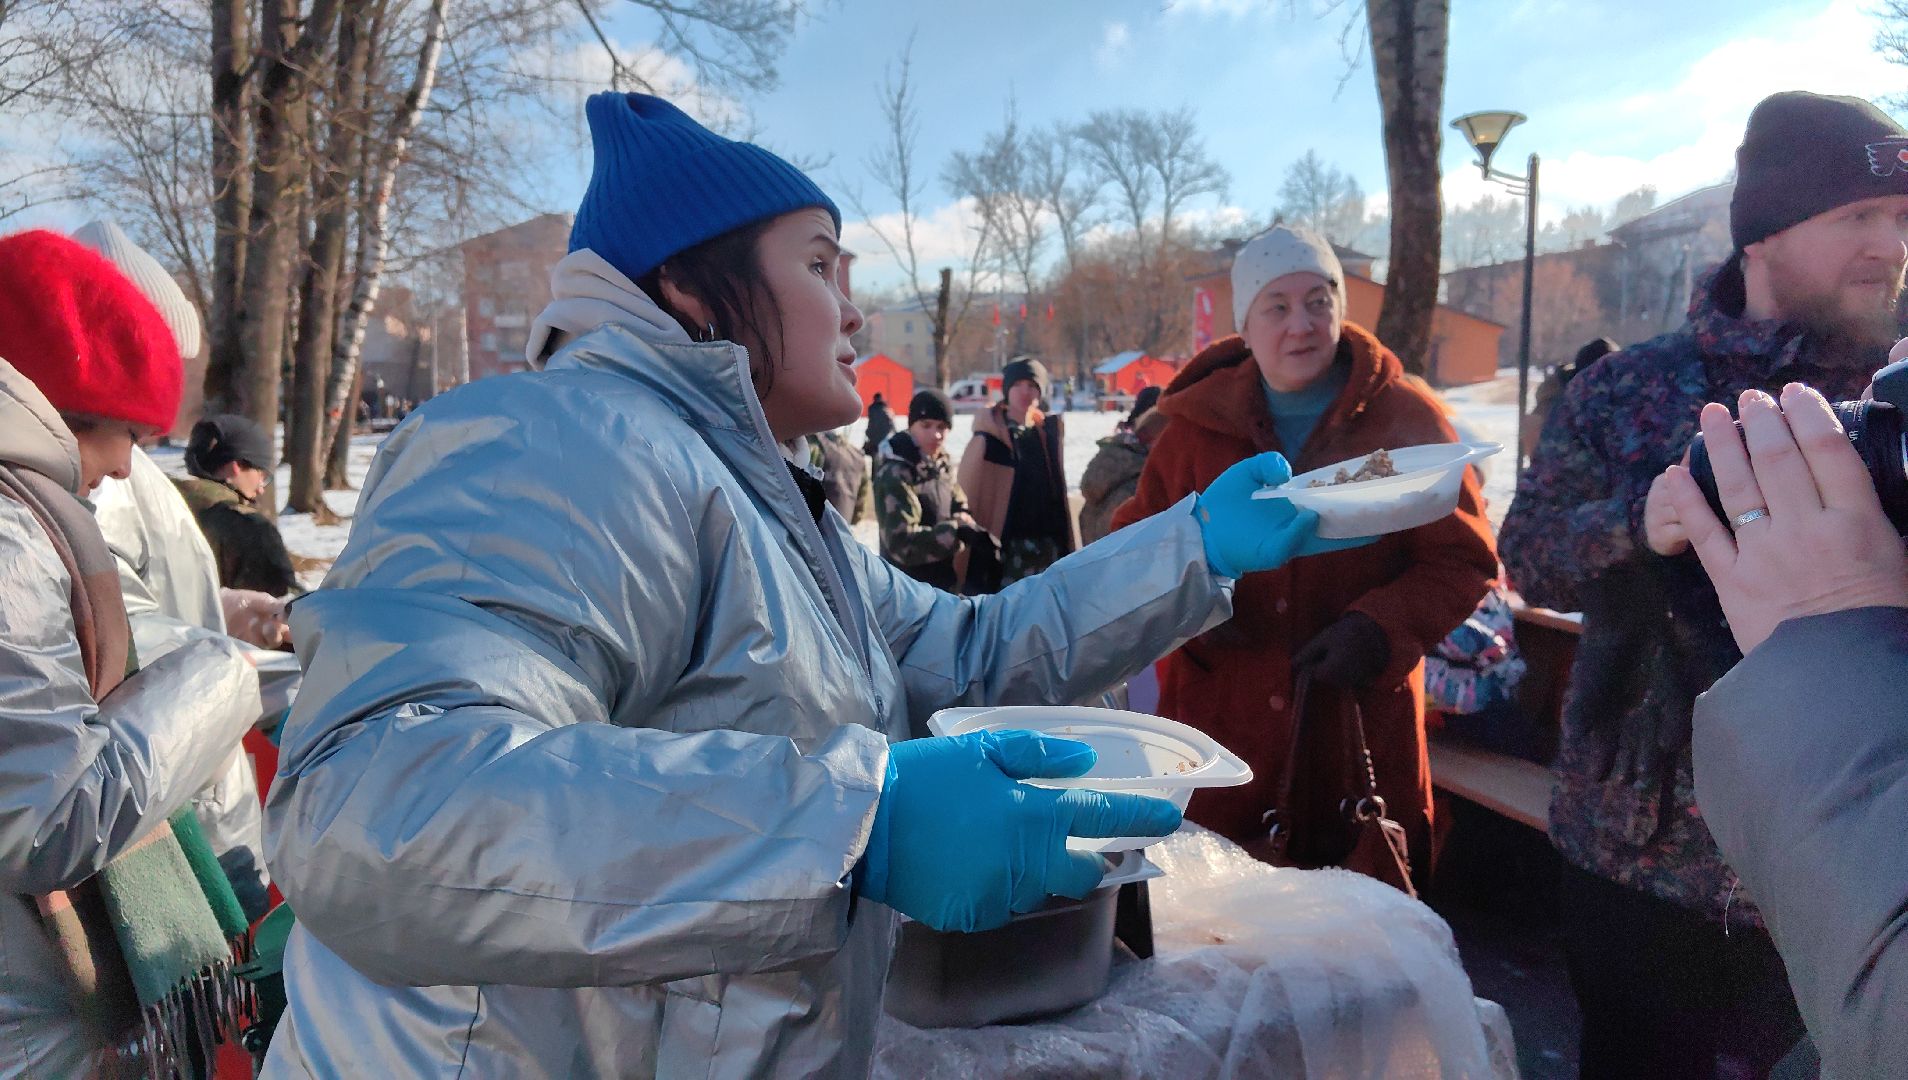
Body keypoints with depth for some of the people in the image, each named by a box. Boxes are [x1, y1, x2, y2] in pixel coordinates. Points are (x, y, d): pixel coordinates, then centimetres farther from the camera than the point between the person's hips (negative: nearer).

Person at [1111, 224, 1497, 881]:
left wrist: (1380, 628, -16)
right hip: (1219, 724, 1)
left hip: (1363, 722, -1)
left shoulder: (1406, 419, 0)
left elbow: (1465, 560, 1)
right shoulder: (1200, 423, 4)